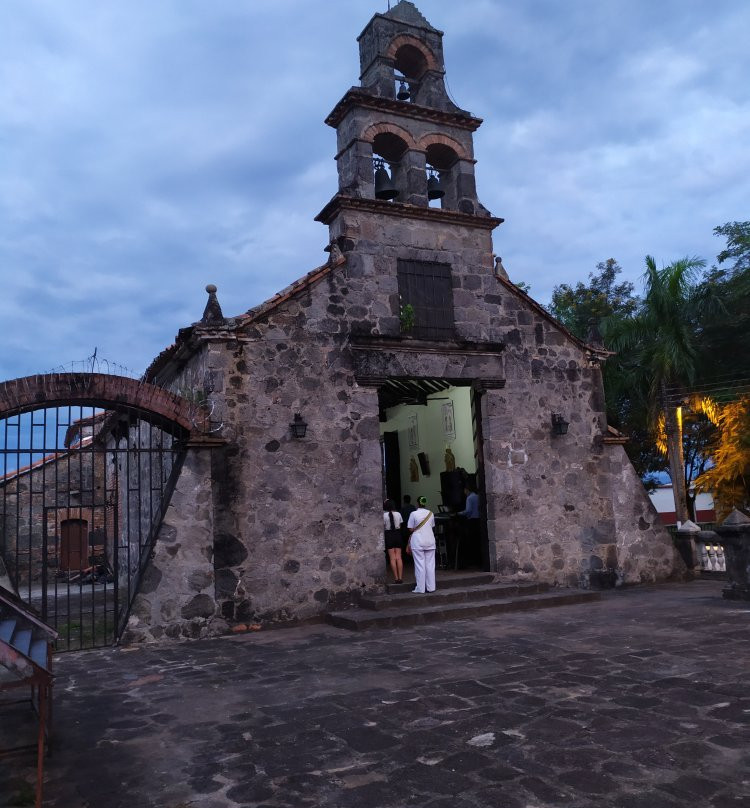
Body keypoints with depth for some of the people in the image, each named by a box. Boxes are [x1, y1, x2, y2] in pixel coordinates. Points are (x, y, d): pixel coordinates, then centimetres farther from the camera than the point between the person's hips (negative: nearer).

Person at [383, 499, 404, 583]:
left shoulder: (384, 515, -12)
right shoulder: (398, 514, -1)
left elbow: (382, 527, -9)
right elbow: (400, 525, 6)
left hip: (389, 535, -3)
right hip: (397, 534, 3)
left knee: (392, 558, 3)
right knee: (399, 557, 5)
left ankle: (396, 578, 3)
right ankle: (400, 577, 3)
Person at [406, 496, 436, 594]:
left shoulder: (414, 514, -9)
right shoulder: (430, 513, 4)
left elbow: (411, 529, -7)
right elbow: (432, 526, 11)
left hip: (417, 542, -4)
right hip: (430, 541, 4)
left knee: (419, 565, 0)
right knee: (430, 565, 9)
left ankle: (420, 588, 2)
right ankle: (431, 587, 12)